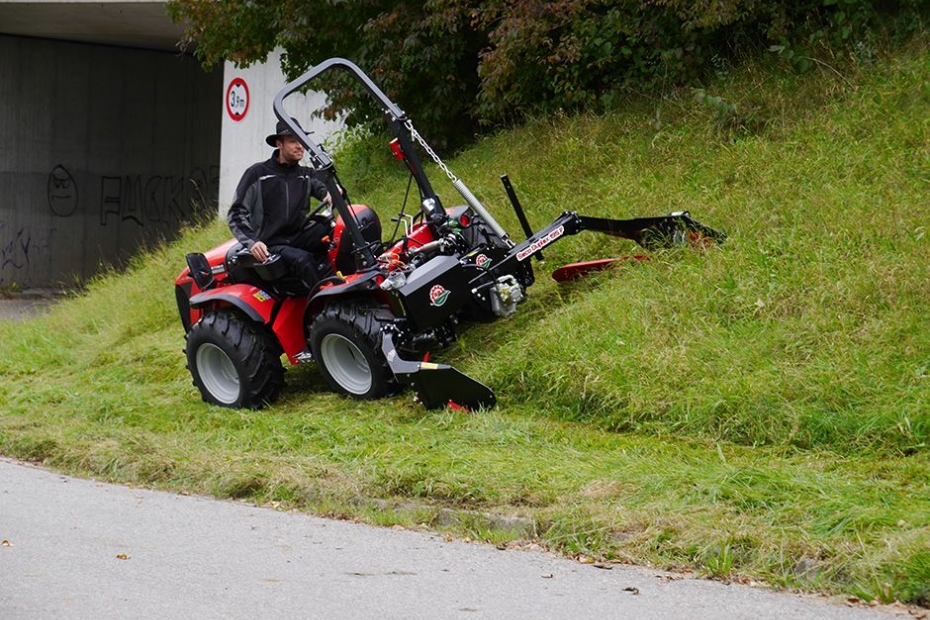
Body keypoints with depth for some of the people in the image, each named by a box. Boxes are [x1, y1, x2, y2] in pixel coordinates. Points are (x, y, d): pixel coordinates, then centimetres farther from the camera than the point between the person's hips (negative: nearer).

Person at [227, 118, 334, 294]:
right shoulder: (258, 174, 4)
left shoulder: (306, 174, 18)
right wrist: (251, 242, -16)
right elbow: (236, 214, 1)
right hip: (271, 245, -4)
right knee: (302, 259, -36)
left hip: (300, 237, 4)